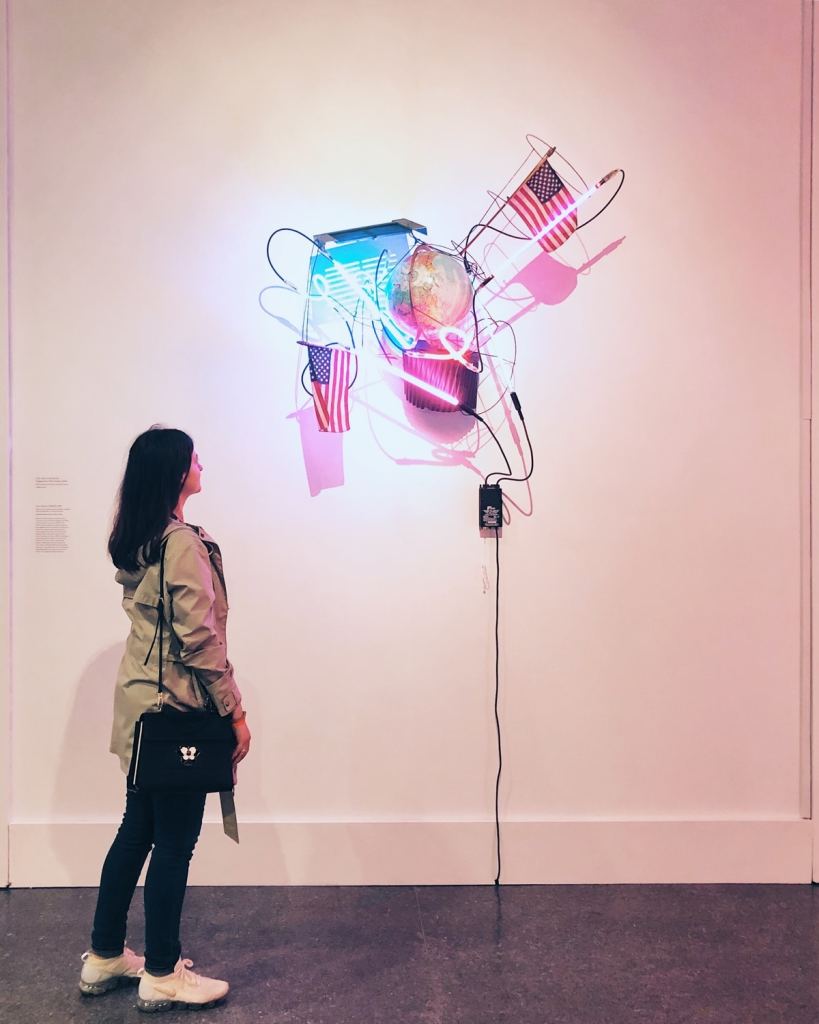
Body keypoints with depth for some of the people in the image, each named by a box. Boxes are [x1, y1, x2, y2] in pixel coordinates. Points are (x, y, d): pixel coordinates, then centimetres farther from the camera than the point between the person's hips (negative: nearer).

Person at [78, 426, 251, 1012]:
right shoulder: (184, 543, -18)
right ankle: (162, 976, 17)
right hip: (179, 707, -9)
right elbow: (200, 639, -20)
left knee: (137, 829, 19)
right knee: (175, 843, 4)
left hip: (140, 700, 9)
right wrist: (234, 712, -13)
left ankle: (105, 957, 32)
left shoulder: (133, 542, 9)